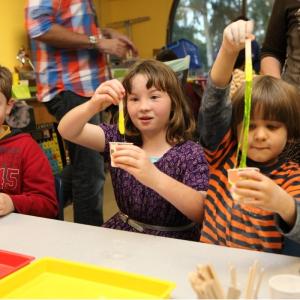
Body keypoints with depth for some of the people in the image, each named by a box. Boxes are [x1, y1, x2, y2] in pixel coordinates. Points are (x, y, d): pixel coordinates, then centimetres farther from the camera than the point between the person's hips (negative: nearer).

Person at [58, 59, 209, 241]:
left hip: (174, 242, -3)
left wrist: (154, 177, -38)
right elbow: (67, 131, -9)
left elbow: (203, 212, -23)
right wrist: (93, 106, -30)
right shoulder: (120, 138, 1)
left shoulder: (191, 153, -10)